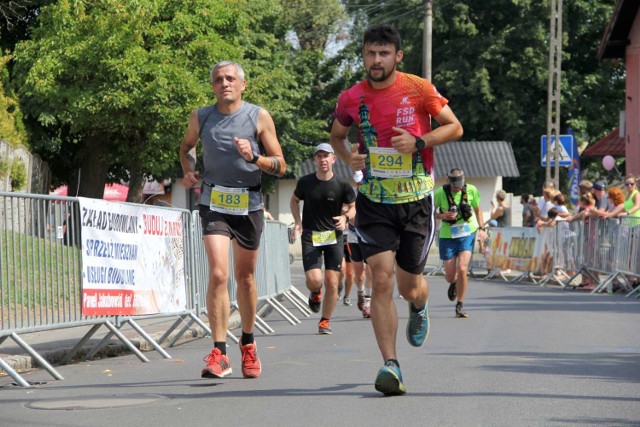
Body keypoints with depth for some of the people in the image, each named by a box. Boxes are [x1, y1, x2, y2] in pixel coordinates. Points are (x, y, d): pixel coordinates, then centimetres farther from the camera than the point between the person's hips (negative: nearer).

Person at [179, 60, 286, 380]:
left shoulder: (259, 117, -2)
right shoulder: (200, 117, 2)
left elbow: (280, 166, -1)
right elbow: (186, 146, 24)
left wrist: (254, 157, -20)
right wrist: (188, 170, 4)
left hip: (249, 205, 1)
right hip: (214, 203, 0)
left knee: (245, 277, 13)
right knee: (218, 274, -17)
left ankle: (248, 344, 33)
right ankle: (219, 353, -17)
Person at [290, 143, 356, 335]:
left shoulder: (342, 185, -5)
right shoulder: (305, 182, -2)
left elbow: (353, 207, 7)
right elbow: (294, 200, 16)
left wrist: (345, 217, -15)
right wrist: (298, 222, 1)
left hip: (334, 236, 0)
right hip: (310, 236, 0)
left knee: (332, 283, -3)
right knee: (314, 280, -16)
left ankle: (325, 321, 17)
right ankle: (315, 293, 23)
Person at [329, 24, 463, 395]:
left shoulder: (419, 89, -7)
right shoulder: (352, 98, 0)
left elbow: (455, 127, 0)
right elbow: (337, 135, 19)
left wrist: (419, 141, -16)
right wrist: (348, 155, -3)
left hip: (416, 200, -1)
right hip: (374, 201, 1)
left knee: (409, 286, 7)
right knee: (381, 278, -14)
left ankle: (420, 309, 46)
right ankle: (390, 364, -11)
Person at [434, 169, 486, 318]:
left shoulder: (471, 190, -6)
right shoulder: (441, 193, -12)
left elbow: (477, 209, 10)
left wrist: (481, 228, -1)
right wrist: (443, 216, -20)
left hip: (467, 234, 0)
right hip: (447, 237, 0)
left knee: (462, 269, -16)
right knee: (450, 275, 4)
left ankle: (460, 306, -1)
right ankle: (453, 284, 45)